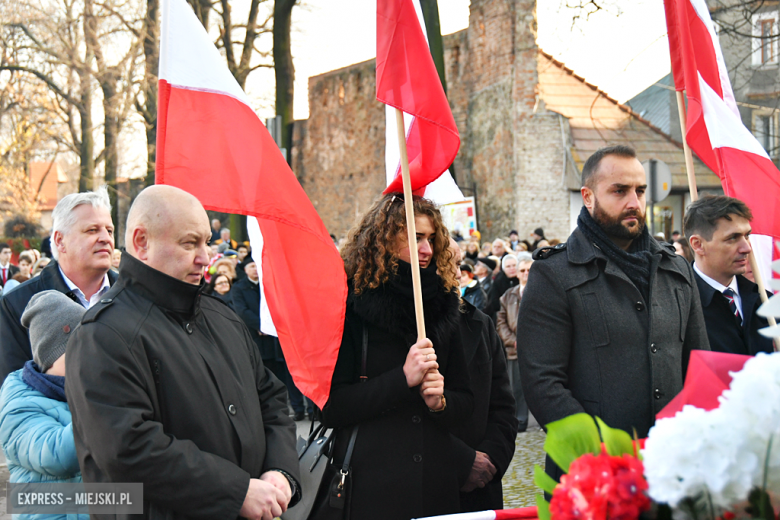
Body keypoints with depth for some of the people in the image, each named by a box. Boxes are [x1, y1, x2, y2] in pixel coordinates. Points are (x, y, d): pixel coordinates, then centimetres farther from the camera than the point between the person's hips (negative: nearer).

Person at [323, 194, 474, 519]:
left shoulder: (442, 305, 9)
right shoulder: (349, 307, -6)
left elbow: (465, 401, 11)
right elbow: (330, 408, -12)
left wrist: (440, 401, -11)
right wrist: (403, 379, -18)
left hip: (436, 481, 4)